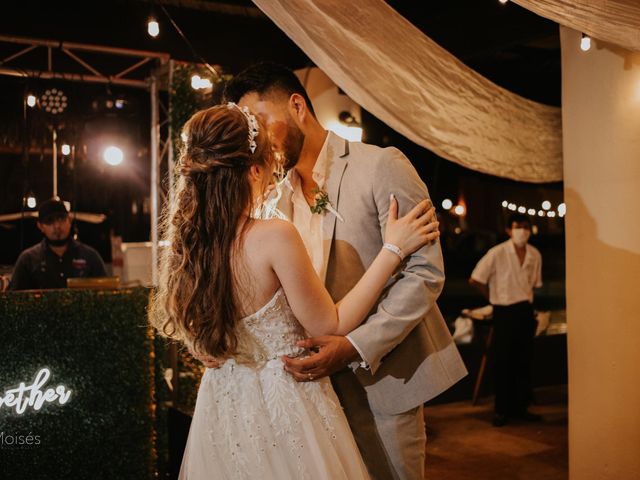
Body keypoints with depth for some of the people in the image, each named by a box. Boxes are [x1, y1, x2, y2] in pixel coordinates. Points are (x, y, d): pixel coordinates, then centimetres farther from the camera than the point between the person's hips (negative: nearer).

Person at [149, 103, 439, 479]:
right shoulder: (275, 236, -24)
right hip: (283, 404, -6)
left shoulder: (187, 241, -5)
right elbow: (330, 326, -14)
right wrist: (392, 249, -12)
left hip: (221, 407, 6)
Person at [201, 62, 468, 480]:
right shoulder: (278, 195, 9)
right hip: (317, 379, 5)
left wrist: (356, 348, -24)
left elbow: (425, 273, -15)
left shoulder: (380, 166, -11)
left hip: (380, 379, -5)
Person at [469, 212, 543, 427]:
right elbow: (475, 279, -8)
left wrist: (525, 300, 7)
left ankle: (521, 407, 22)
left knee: (524, 362, 10)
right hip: (504, 312, -4)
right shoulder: (497, 253, -14)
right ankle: (502, 410, 13)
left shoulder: (535, 255, 0)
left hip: (526, 311, 4)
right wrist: (495, 298, 1)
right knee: (503, 363, 2)